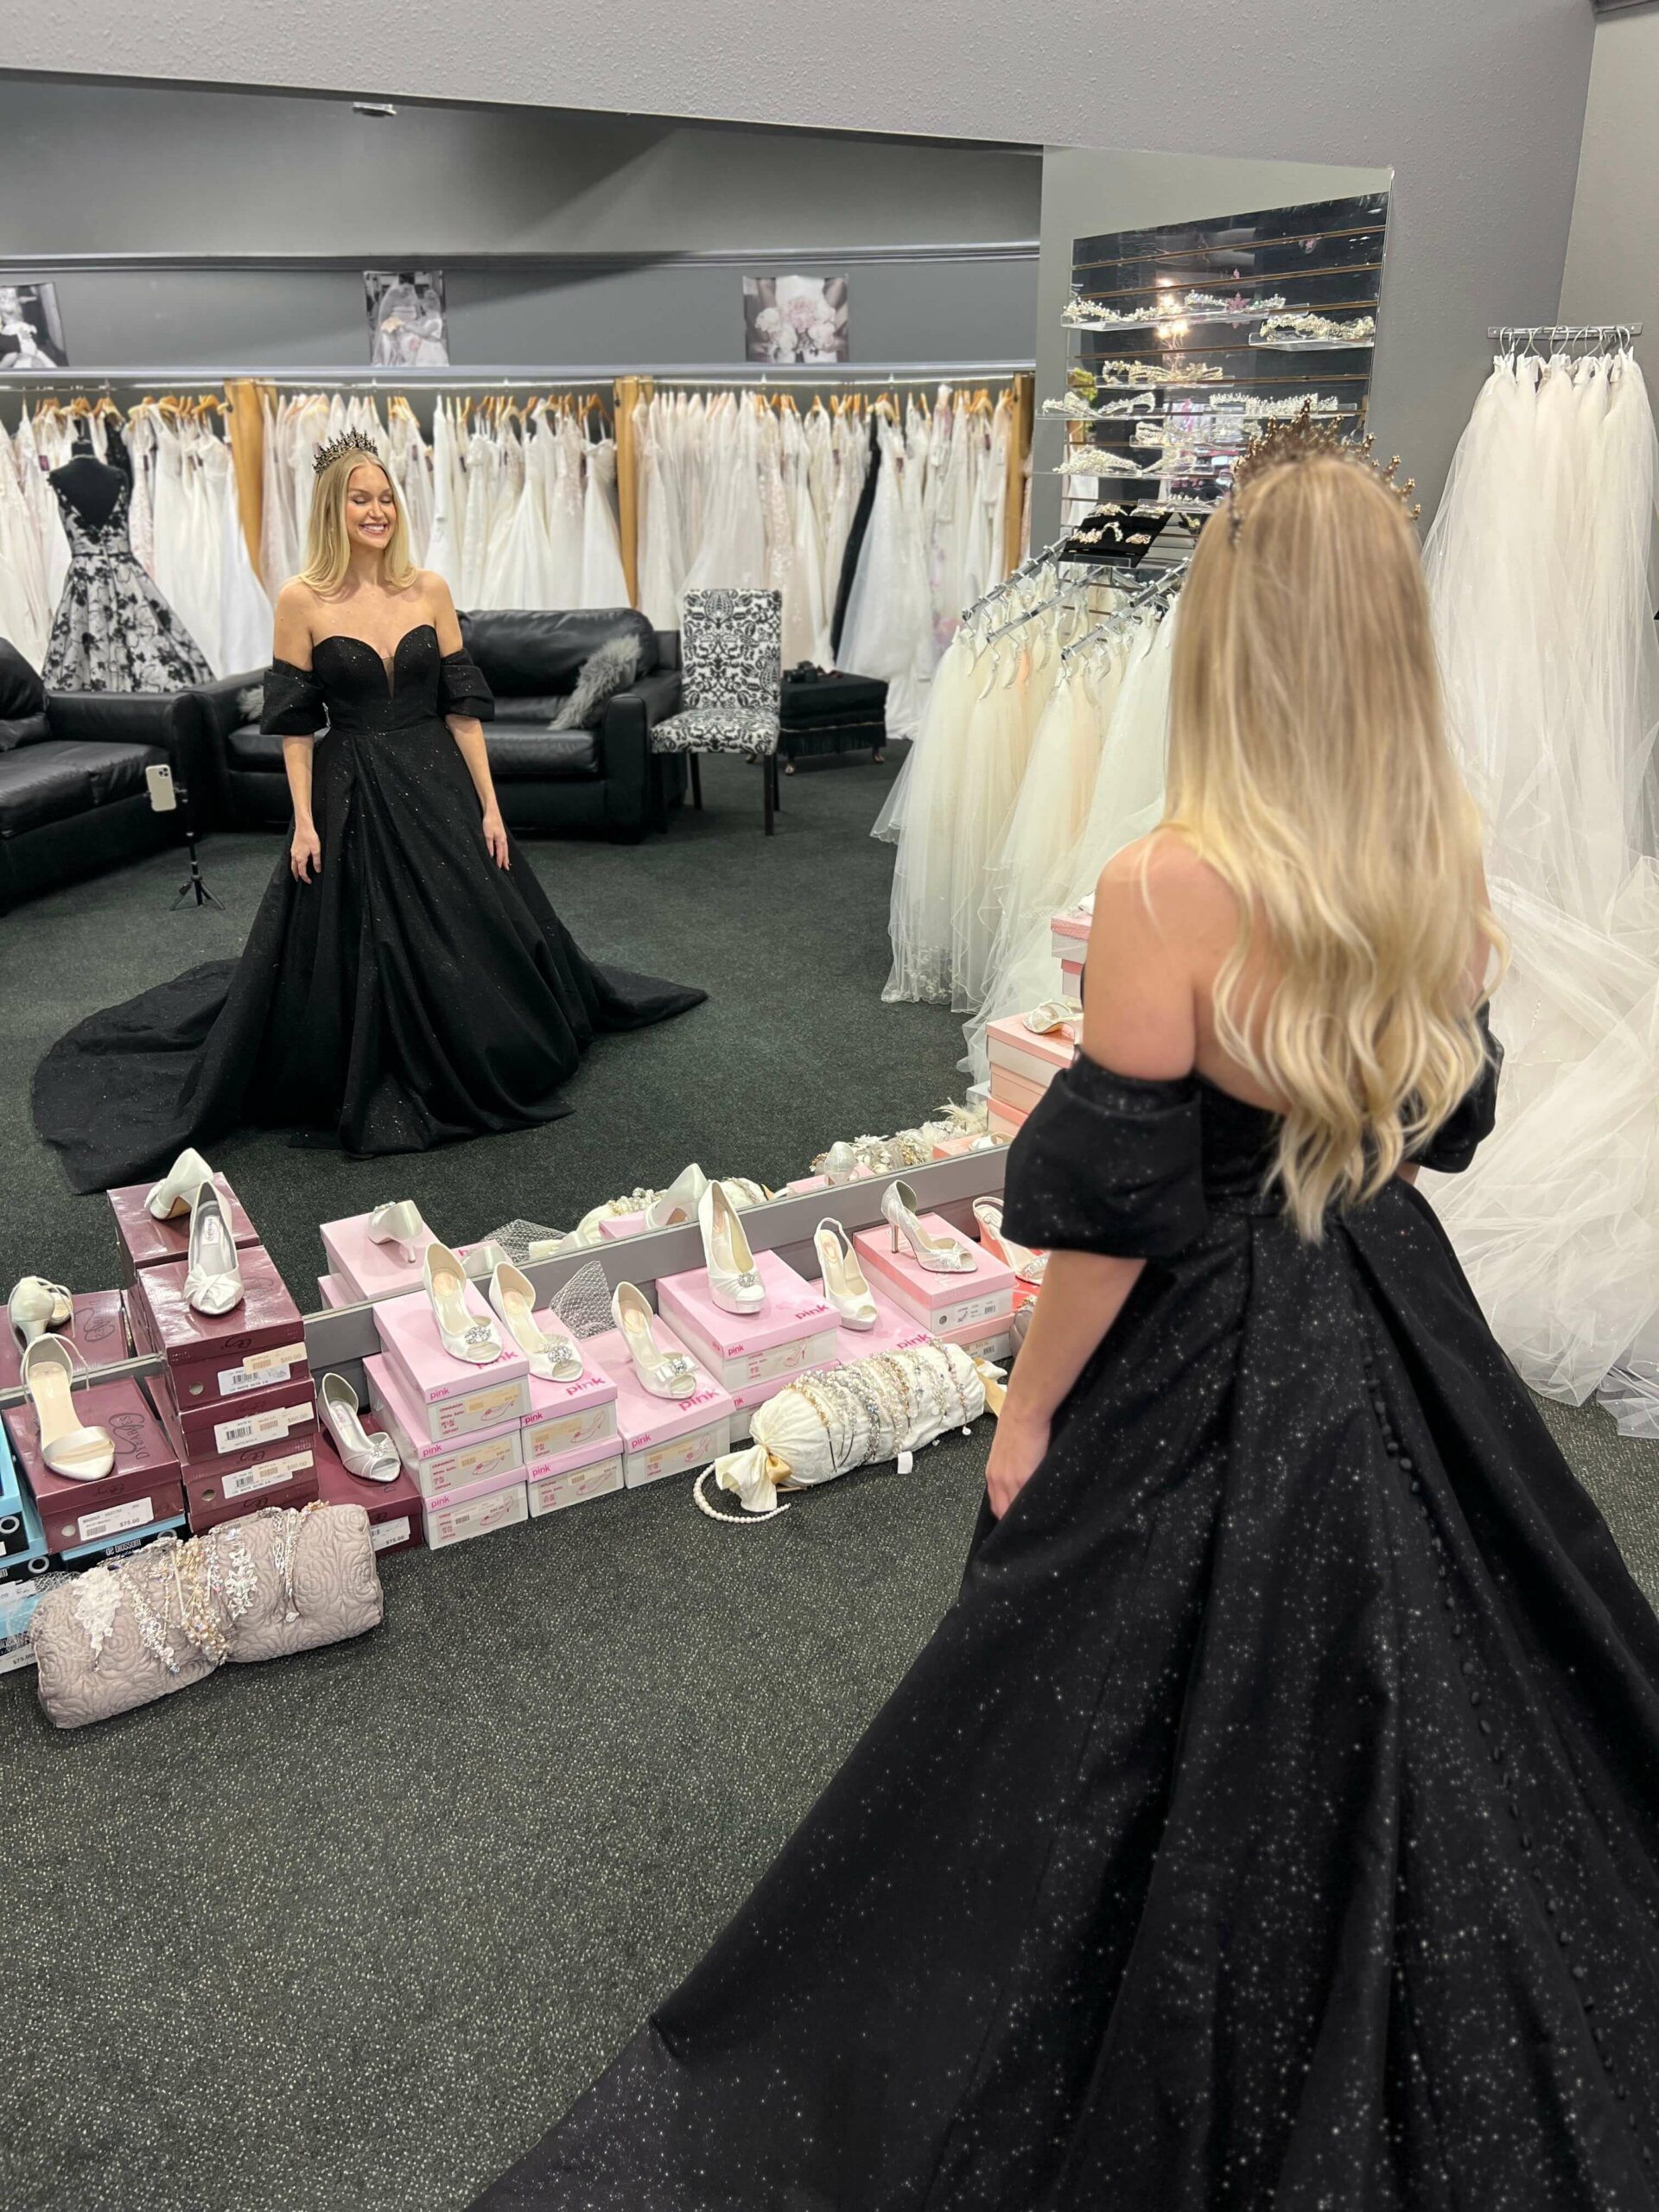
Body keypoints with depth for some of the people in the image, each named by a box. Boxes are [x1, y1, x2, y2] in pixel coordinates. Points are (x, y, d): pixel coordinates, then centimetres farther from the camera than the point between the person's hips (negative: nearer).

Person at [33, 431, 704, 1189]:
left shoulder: (430, 589, 2)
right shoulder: (302, 599, -5)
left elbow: (462, 706, 2)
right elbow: (295, 723, -4)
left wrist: (488, 804, -1)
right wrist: (304, 821, -9)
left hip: (436, 785, 3)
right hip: (351, 792, -2)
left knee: (474, 935, 10)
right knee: (352, 950, 4)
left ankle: (480, 1070, 34)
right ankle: (366, 1093, 24)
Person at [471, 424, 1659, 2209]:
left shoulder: (1172, 886, -25)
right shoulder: (1448, 862, -6)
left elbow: (1116, 1209, -20)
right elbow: (1447, 1118, 7)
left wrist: (1029, 1413, -5)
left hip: (1214, 1373, -6)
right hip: (1399, 1333, 6)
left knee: (1162, 1723, 16)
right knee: (1397, 1714, 26)